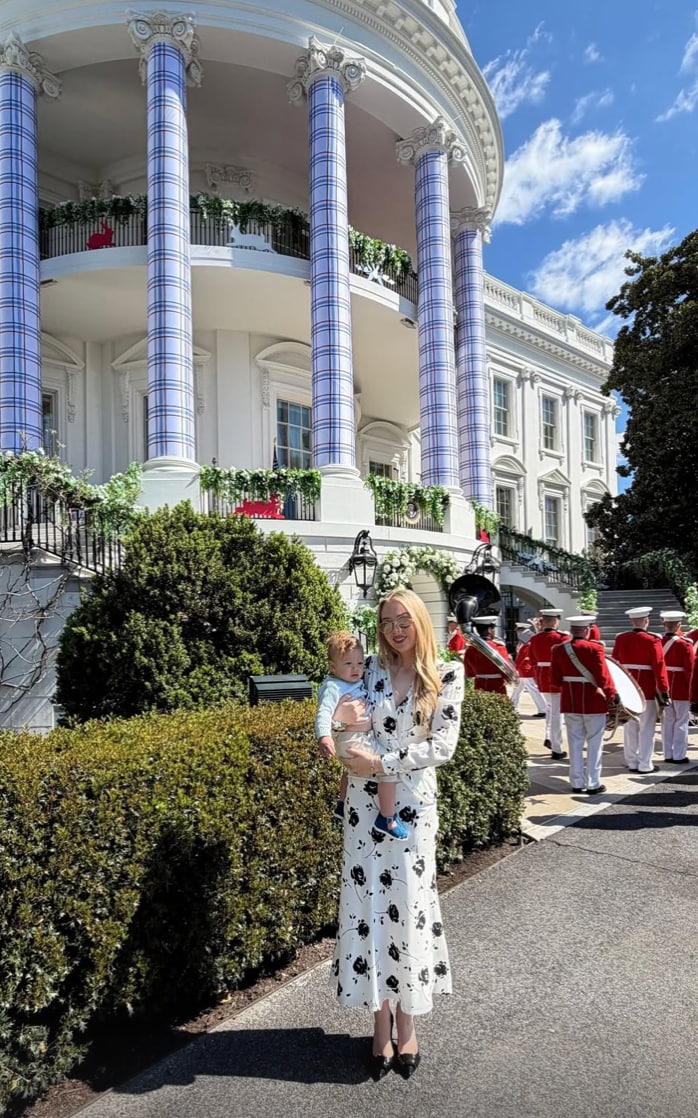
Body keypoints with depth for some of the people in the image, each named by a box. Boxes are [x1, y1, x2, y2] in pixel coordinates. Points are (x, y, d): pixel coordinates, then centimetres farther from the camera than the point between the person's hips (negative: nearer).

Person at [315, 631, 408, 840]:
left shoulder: (358, 682, 5)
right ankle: (387, 818, -4)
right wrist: (324, 736, -49)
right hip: (352, 741, -11)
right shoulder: (332, 687, -22)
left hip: (363, 738, 11)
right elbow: (324, 713, -34)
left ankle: (342, 805, 57)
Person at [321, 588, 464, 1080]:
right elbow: (340, 714, 13)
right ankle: (382, 1024, 23)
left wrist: (381, 763, -16)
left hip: (414, 804, -2)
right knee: (367, 903, 6)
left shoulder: (447, 674, -5)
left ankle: (407, 1024, 25)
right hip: (366, 801, 2)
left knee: (408, 906, 5)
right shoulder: (371, 668, 2)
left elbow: (443, 745, -11)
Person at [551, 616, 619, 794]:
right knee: (594, 744, 7)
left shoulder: (558, 649, 0)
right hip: (593, 702, -4)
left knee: (575, 743, 11)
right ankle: (593, 784, 11)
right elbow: (603, 677, -16)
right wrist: (612, 695, -3)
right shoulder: (594, 648, -13)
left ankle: (577, 783, 16)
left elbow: (556, 679, 3)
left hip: (569, 702, 4)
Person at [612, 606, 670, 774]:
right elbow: (659, 667, -14)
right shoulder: (652, 640, -12)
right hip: (647, 689, -5)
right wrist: (664, 690, -8)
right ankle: (645, 765, 7)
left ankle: (631, 762, 19)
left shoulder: (620, 639, 2)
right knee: (646, 728, 4)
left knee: (629, 727, 12)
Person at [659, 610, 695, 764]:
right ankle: (679, 756, 9)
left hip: (664, 688, 5)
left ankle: (668, 754, 17)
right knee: (681, 721, 5)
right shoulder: (685, 644, -14)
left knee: (667, 721, 12)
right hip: (681, 689, -4)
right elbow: (690, 670, -15)